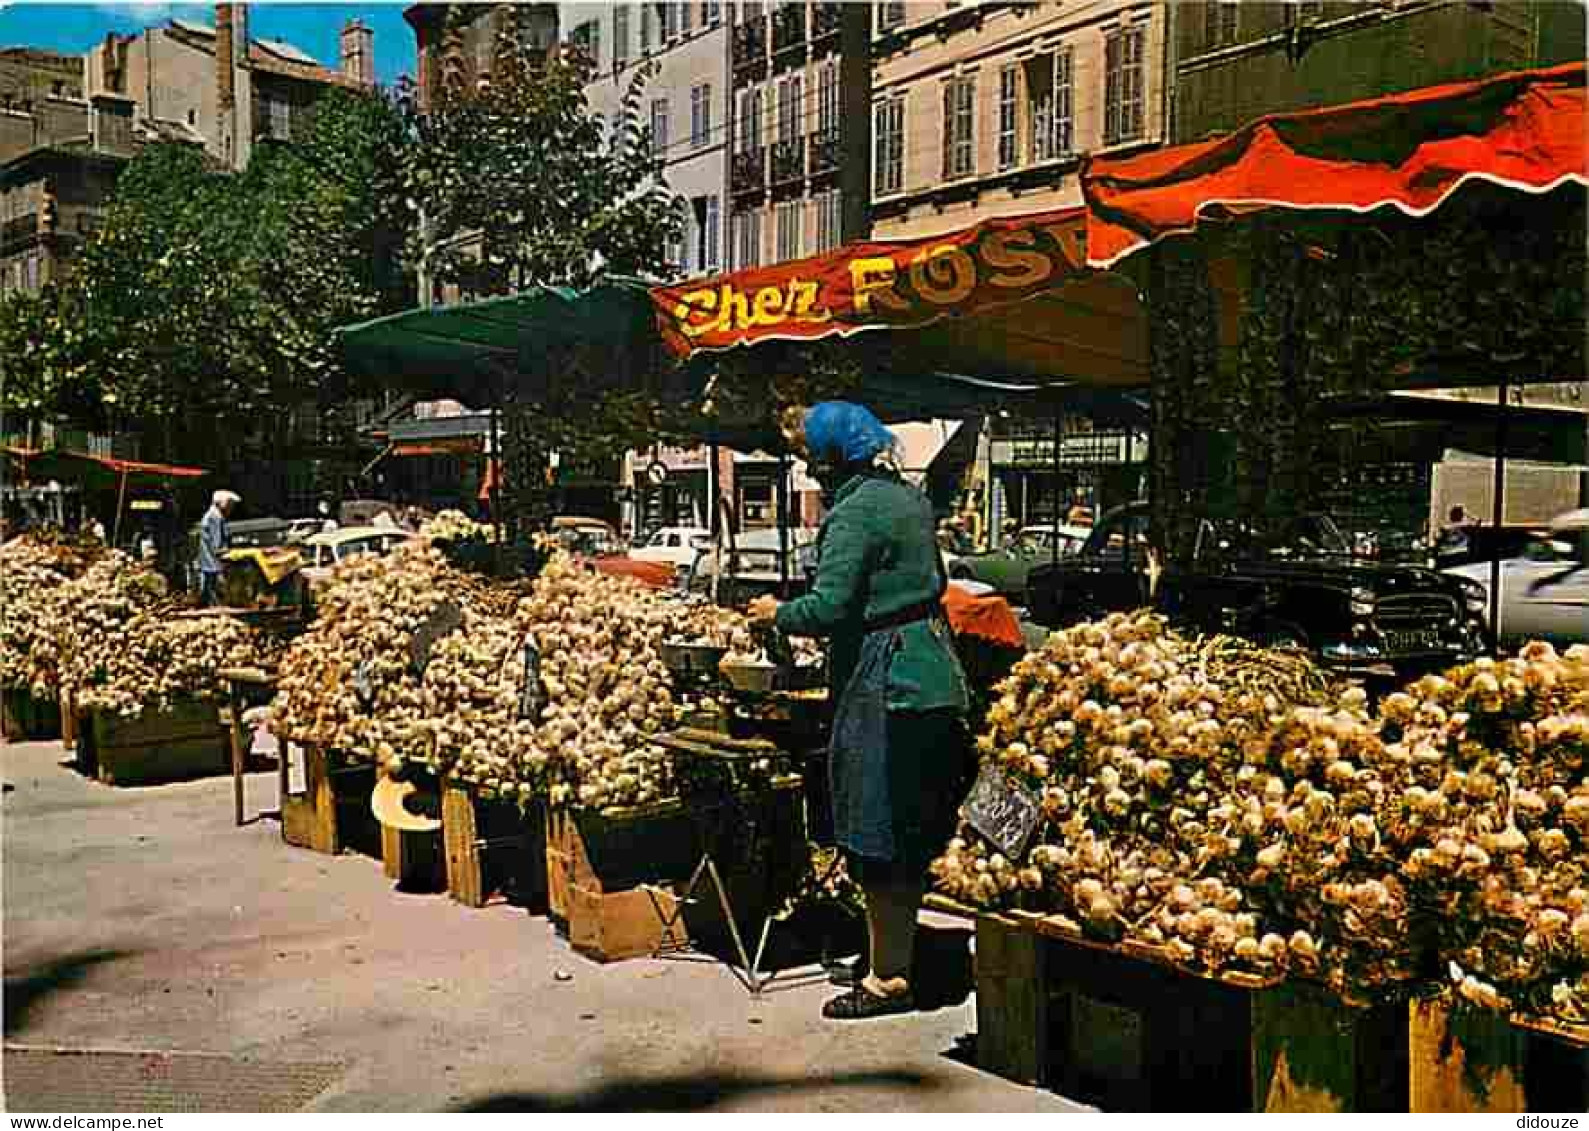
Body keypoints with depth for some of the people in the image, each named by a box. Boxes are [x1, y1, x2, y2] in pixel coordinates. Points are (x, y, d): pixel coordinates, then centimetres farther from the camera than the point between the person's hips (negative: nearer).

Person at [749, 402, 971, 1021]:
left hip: (885, 685, -10)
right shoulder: (910, 498, 14)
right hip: (935, 674, 10)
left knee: (878, 838, 0)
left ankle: (888, 978, 8)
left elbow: (827, 609, -19)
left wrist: (777, 612, -2)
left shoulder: (856, 512, -14)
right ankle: (900, 961, 28)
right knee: (913, 832, 16)